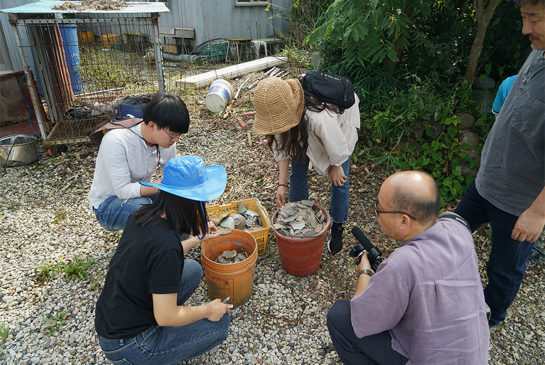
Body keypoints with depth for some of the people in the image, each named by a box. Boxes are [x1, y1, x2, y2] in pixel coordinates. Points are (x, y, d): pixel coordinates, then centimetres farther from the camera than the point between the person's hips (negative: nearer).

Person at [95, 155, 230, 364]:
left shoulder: (141, 216, -7)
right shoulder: (166, 244, -32)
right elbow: (166, 317, -26)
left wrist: (197, 239, 16)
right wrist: (208, 310, -10)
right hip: (125, 347, -8)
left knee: (193, 269, 10)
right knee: (219, 321, -4)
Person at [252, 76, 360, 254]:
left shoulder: (320, 118, -51)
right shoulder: (281, 109, -31)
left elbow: (337, 147, -31)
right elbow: (282, 146, -18)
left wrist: (336, 167, -11)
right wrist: (282, 184, -18)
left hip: (341, 124, -4)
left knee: (339, 179, -2)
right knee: (297, 171, 5)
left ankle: (337, 228, 18)